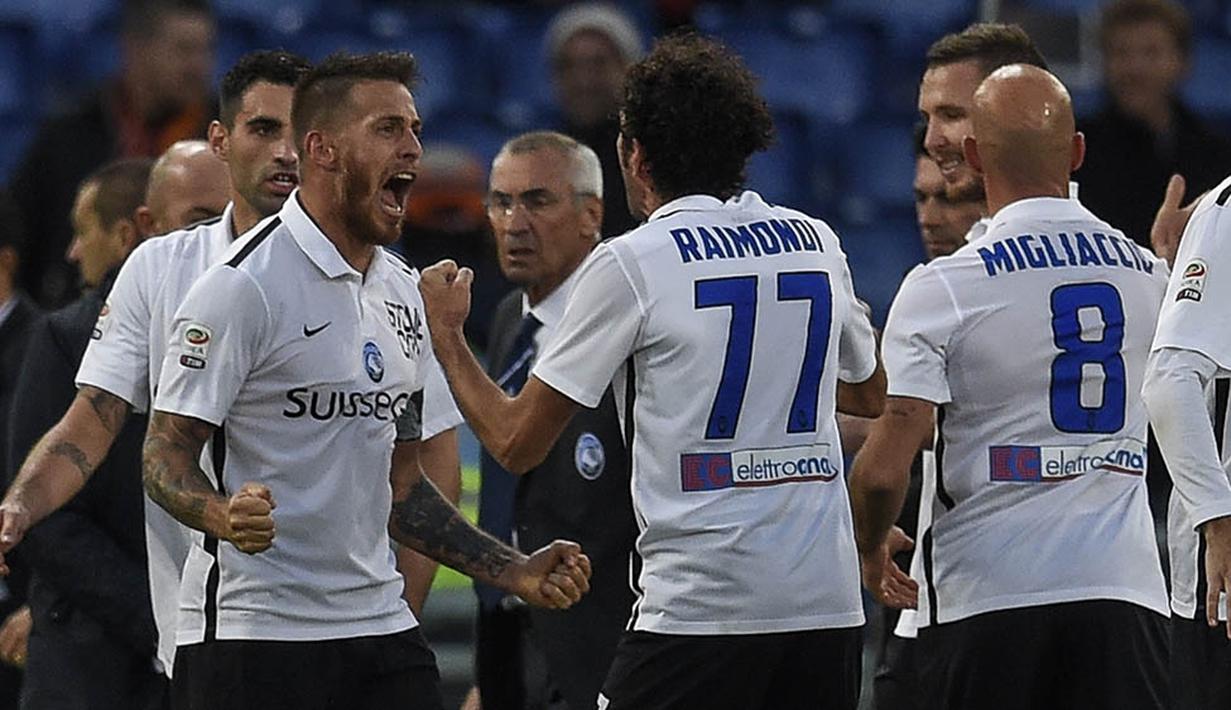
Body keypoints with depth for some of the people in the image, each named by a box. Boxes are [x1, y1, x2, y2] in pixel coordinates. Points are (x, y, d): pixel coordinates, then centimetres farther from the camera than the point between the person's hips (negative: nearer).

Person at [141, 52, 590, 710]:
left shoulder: (401, 289, 15)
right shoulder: (243, 285, -10)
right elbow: (166, 455, -12)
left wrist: (517, 571, 14)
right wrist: (227, 515, -32)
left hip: (379, 628, 7)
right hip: (251, 634, -7)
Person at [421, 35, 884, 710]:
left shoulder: (629, 262, -5)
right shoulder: (819, 243, 11)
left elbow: (516, 442, -1)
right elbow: (871, 394, 30)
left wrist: (447, 336, 15)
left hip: (699, 602, -6)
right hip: (829, 601, 6)